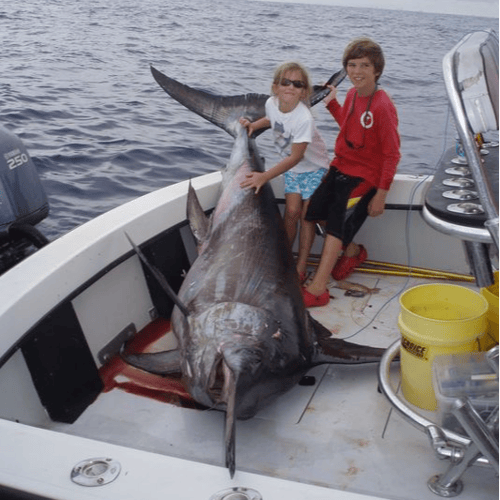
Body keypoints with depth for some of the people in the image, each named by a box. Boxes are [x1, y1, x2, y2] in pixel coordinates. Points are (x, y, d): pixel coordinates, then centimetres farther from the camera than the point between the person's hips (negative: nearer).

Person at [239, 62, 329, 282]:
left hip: (313, 167, -5)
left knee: (306, 215, -3)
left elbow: (295, 157, -32)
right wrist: (253, 125, -4)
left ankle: (301, 266, 6)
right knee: (291, 211, -2)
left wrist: (265, 176, -35)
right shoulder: (271, 103, -13)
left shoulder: (304, 119, -34)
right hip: (291, 167, 5)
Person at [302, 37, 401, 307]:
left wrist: (381, 195, -17)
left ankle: (318, 289, -8)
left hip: (364, 176, -8)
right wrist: (332, 103, 10)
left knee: (337, 223, -12)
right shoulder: (352, 94, 3)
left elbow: (392, 154, -17)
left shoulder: (383, 106, -21)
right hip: (340, 167, 9)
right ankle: (352, 251, 31)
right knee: (313, 212, 10)